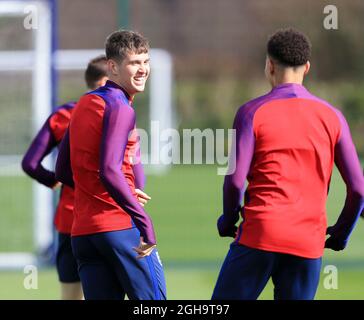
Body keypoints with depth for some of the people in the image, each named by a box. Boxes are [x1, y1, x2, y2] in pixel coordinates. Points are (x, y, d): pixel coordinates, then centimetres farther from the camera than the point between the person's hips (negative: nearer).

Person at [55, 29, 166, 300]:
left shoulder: (84, 105, 16)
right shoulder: (120, 108, -10)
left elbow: (63, 172, 21)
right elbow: (109, 172, -23)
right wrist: (145, 222, -24)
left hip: (82, 232, 8)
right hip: (120, 227, -8)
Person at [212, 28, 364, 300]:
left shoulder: (253, 112, -1)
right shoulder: (332, 117, 7)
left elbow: (235, 181, -8)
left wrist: (228, 220, 10)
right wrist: (342, 232, 19)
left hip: (259, 236, -3)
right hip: (309, 244, 3)